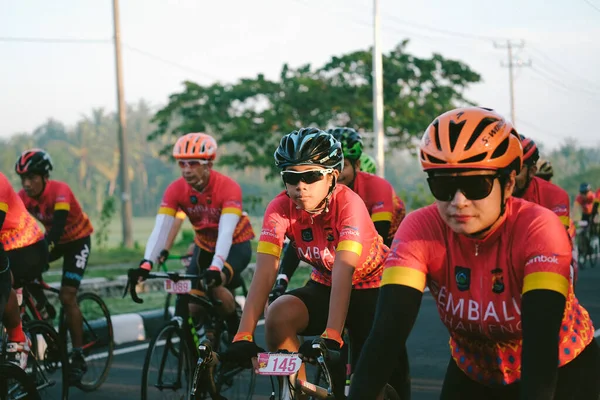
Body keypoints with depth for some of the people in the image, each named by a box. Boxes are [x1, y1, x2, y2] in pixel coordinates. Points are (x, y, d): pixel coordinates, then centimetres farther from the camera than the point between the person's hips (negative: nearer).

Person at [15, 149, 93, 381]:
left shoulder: (60, 191, -31)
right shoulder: (23, 196, -16)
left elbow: (57, 226, -42)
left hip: (77, 240, -5)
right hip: (53, 239, 5)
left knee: (67, 296, -17)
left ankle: (78, 357, -9)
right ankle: (42, 309, 4)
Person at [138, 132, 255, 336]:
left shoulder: (228, 187, -30)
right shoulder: (175, 190, -20)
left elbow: (226, 232, -40)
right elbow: (160, 229, -28)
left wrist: (215, 267, -56)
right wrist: (146, 264, -44)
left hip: (235, 245, -4)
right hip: (204, 246, 4)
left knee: (216, 286, -30)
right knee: (193, 307, -8)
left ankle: (237, 333, -6)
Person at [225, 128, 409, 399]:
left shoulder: (348, 203, -29)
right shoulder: (280, 208, -20)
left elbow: (344, 270, -40)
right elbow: (265, 271, -29)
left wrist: (331, 337, -51)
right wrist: (243, 336, -40)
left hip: (371, 287, -2)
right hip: (324, 285, 3)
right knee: (278, 317, -28)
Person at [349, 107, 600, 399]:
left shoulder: (538, 229, -30)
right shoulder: (421, 229, -24)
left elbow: (541, 342, -40)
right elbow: (387, 332, -32)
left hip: (562, 369, -2)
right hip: (475, 375, 2)